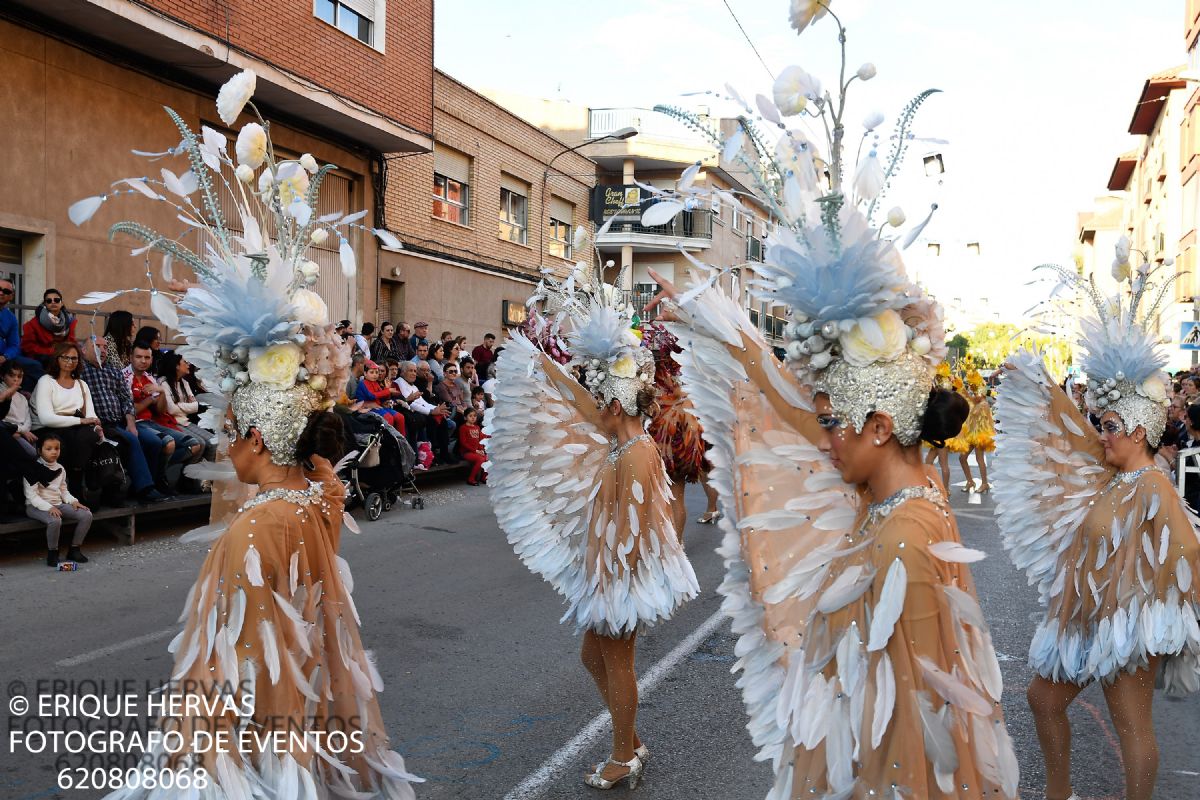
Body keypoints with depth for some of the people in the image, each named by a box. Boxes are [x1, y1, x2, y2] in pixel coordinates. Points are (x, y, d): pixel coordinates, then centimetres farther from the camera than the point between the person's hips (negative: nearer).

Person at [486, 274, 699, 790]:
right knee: (594, 656, 19)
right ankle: (631, 744, 33)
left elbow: (631, 531, -24)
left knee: (616, 664, 5)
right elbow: (582, 400, 10)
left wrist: (612, 583, -20)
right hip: (608, 574, 9)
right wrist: (542, 361, 12)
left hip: (623, 577, -9)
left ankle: (624, 761, 23)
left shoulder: (634, 455, -24)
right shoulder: (624, 438, 3)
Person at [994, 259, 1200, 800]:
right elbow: (1066, 428, 11)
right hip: (1083, 620, 9)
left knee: (1132, 726, 4)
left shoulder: (1153, 489, -18)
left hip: (1127, 627, -9)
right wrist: (1035, 378, 14)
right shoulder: (1106, 472, 4)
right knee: (1043, 698, 17)